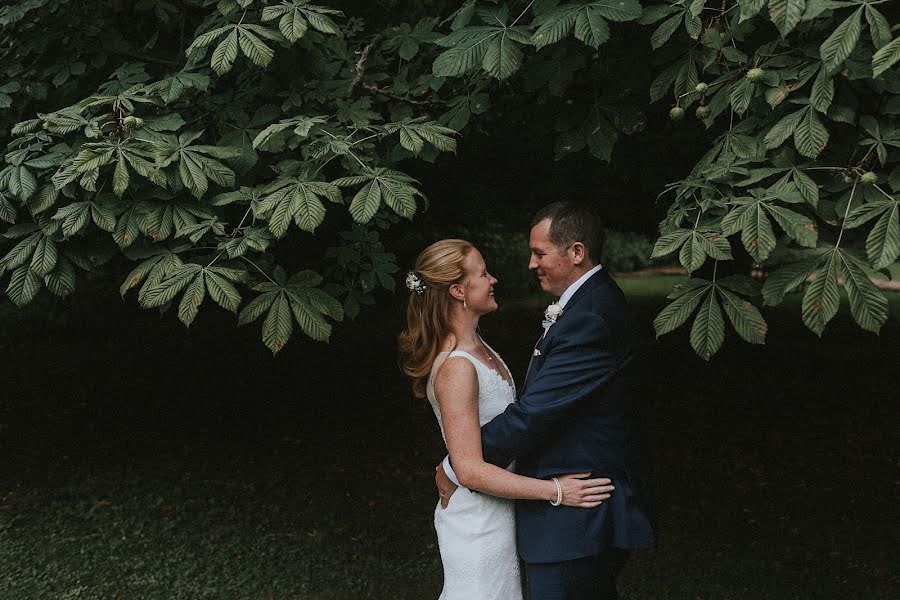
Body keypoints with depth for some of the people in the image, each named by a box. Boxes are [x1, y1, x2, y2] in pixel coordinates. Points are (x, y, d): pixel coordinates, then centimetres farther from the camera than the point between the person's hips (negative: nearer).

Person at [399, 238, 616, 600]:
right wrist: (555, 491, -23)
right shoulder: (456, 367, -24)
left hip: (498, 512, 9)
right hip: (478, 519, -9)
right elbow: (470, 470, -26)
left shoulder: (476, 347, 6)